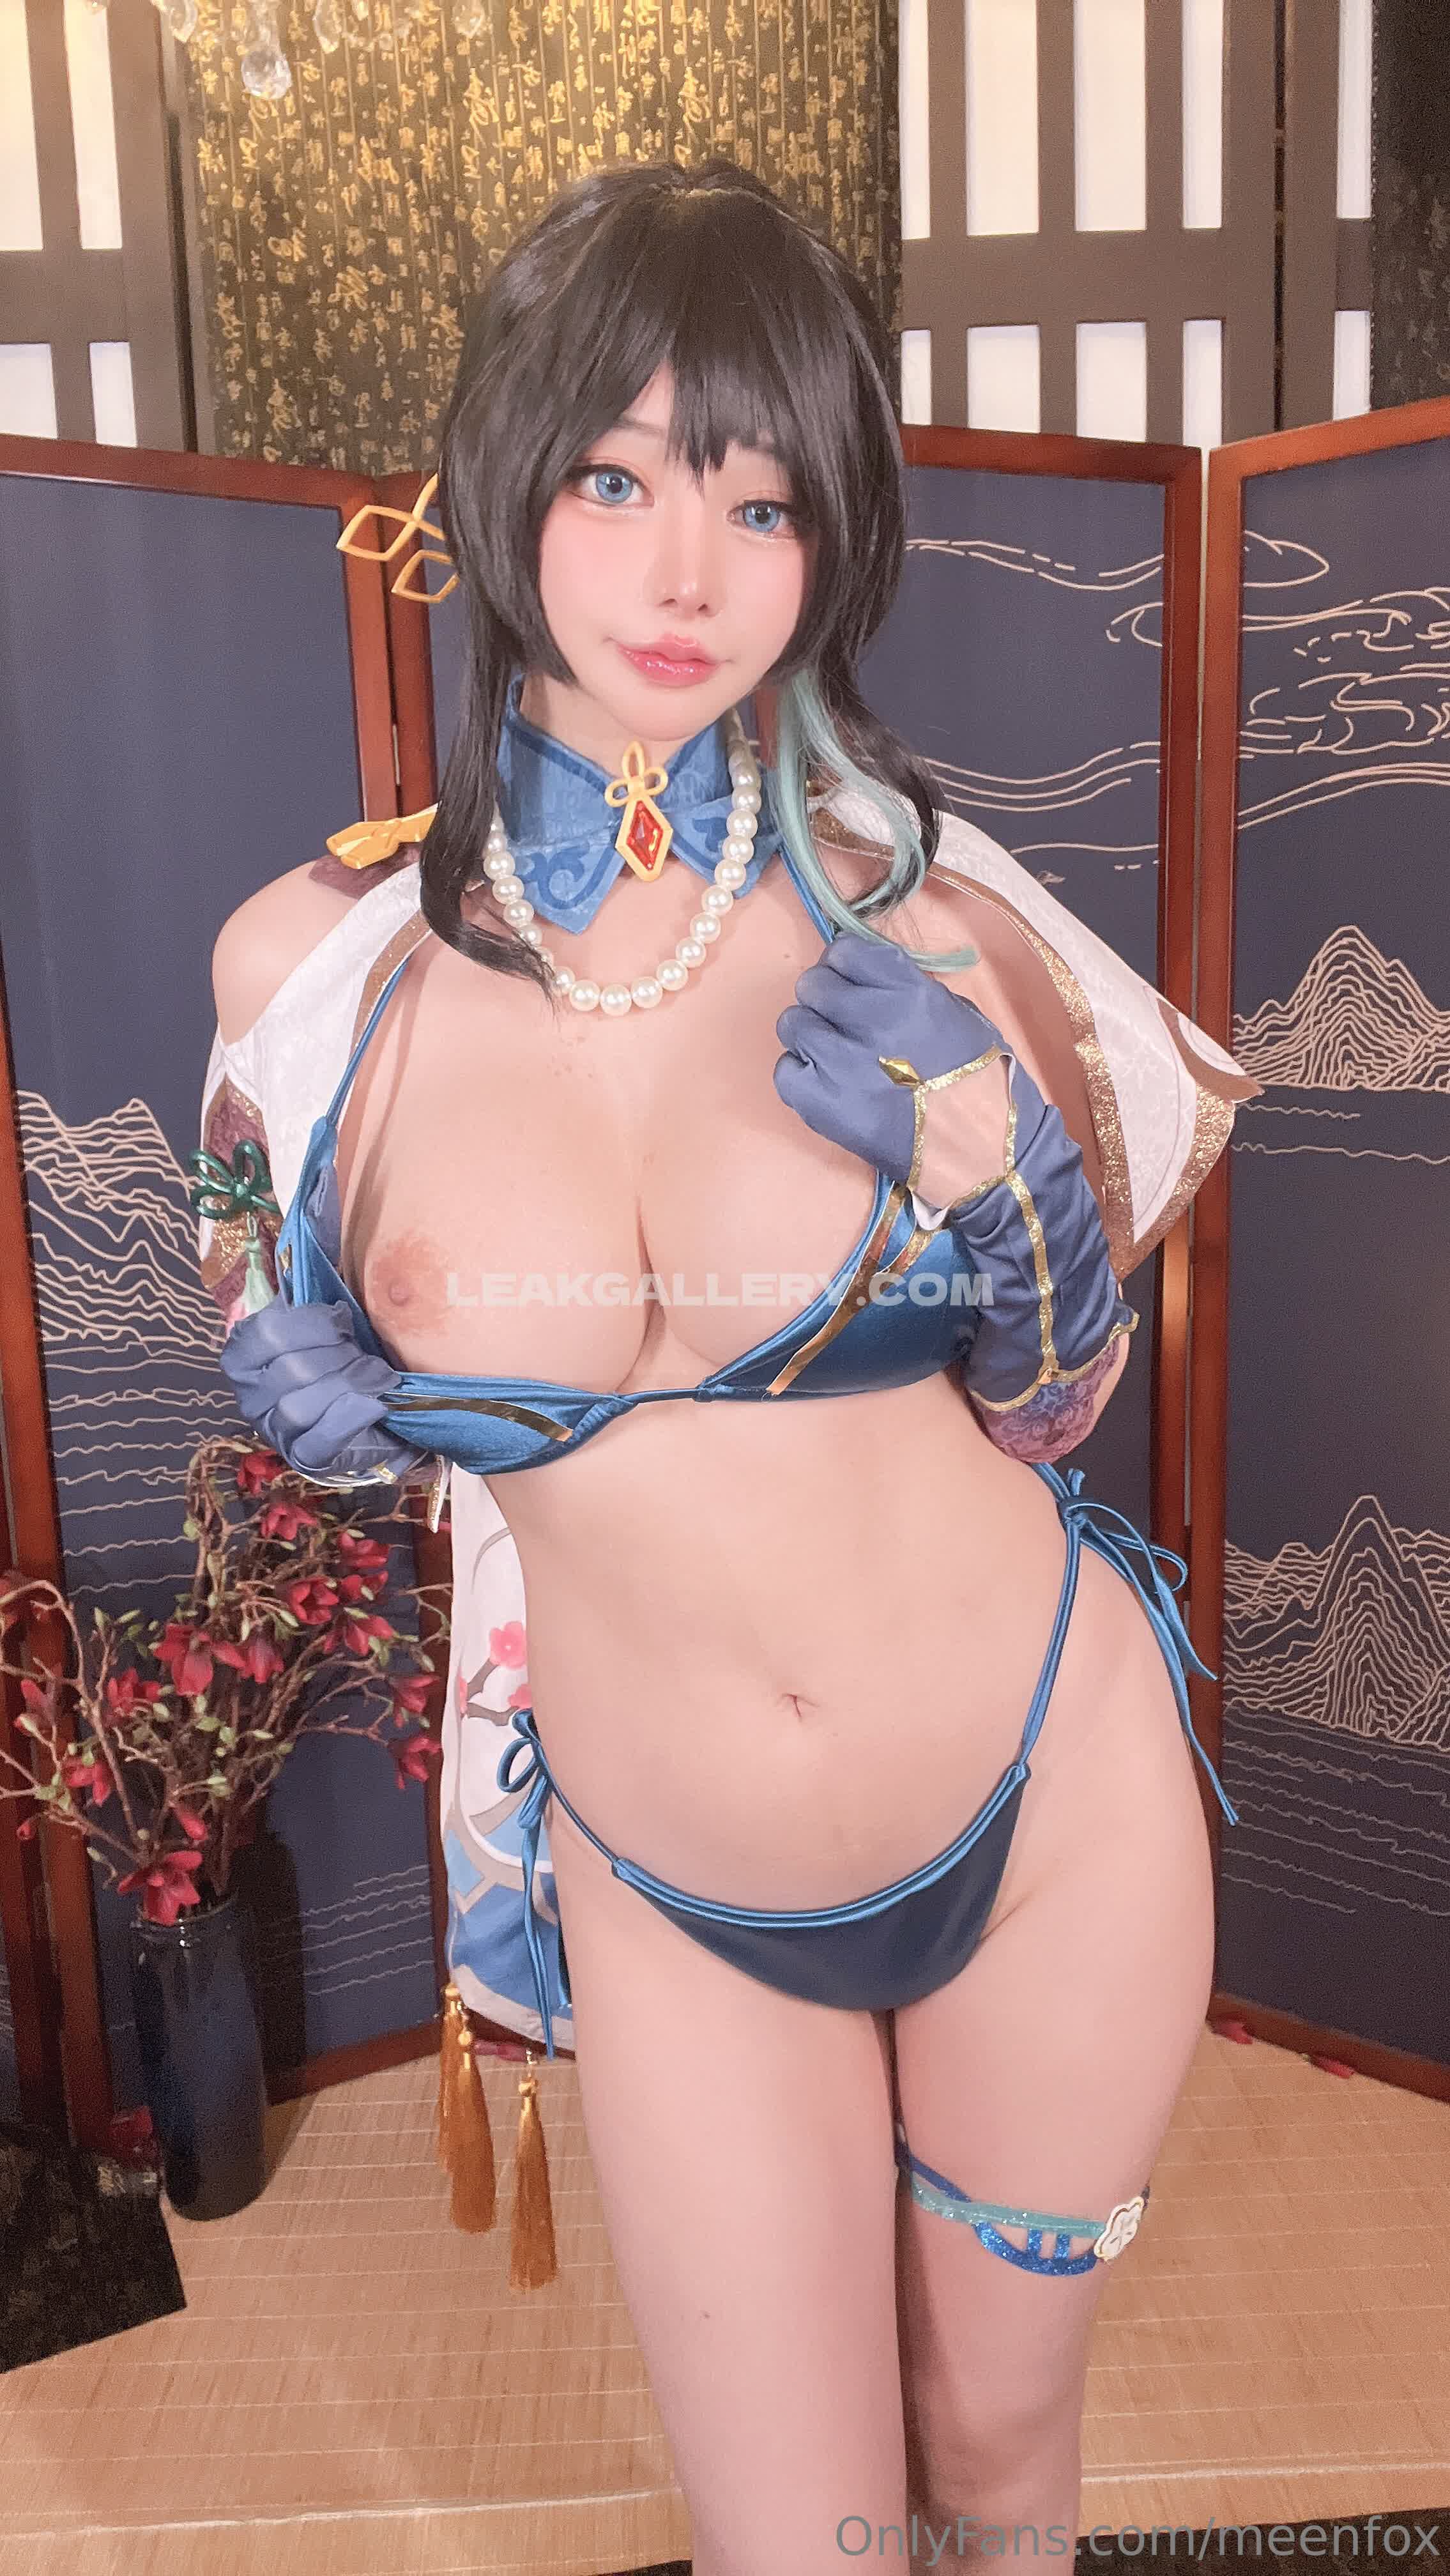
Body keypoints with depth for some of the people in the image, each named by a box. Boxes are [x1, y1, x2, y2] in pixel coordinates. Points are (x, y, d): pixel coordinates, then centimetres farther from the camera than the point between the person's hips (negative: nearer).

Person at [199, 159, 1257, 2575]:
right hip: (672, 1896, 1)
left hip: (1054, 1790, 0)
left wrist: (1012, 1203, -20)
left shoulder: (917, 920, -12)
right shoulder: (313, 962, -9)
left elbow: (1050, 1411, 0)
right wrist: (346, 1392, -13)